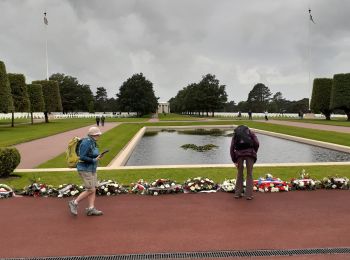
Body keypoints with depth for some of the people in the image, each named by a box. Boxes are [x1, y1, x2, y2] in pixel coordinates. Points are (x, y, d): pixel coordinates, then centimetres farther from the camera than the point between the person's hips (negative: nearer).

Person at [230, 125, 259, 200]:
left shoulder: (235, 134, 25)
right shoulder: (250, 132, 22)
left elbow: (232, 148, 12)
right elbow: (256, 143, 7)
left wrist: (234, 160, 14)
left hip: (239, 153, 2)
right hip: (250, 152, -1)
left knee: (239, 174, 16)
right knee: (249, 174, 9)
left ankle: (237, 193, 19)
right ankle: (249, 195, 10)